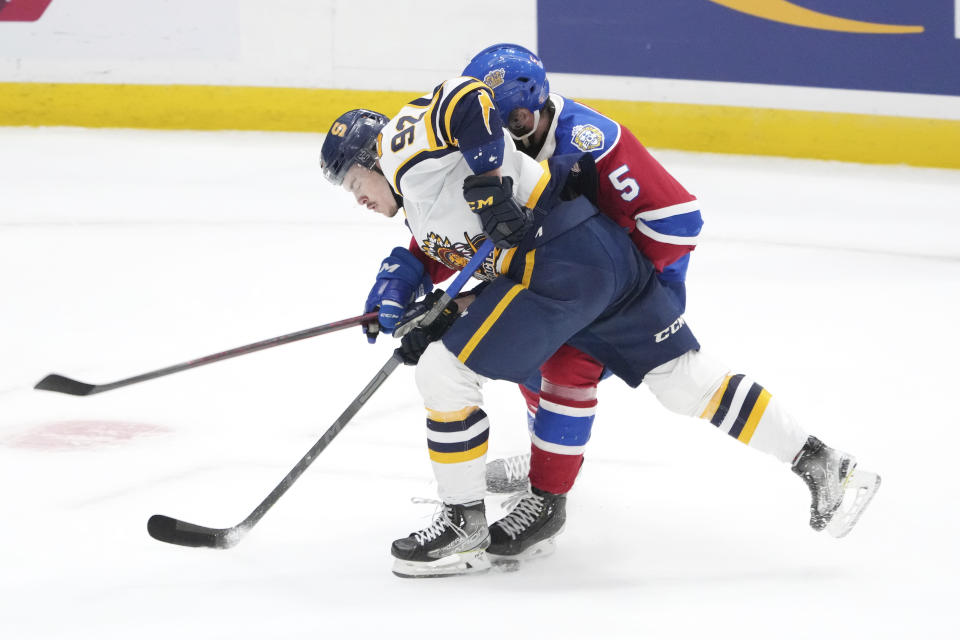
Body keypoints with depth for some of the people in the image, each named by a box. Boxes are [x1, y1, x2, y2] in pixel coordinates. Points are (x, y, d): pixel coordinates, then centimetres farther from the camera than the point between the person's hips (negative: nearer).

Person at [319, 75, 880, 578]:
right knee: (686, 378, 12)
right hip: (609, 251, 11)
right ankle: (824, 465, 13)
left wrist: (489, 184, -19)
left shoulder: (398, 140, 2)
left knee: (445, 372, -3)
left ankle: (465, 527, 5)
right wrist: (425, 324, 12)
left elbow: (467, 99, -15)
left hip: (559, 260, -11)